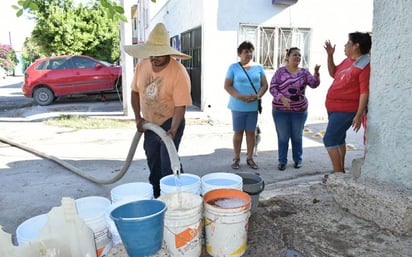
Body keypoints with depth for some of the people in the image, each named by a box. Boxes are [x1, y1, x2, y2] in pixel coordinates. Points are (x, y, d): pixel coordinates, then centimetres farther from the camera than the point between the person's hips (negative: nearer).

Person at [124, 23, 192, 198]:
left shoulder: (179, 72, -24)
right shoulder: (142, 66, -6)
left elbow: (180, 106, -25)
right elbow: (135, 92, 6)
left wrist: (173, 130, -36)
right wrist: (138, 118, 0)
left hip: (170, 124, -6)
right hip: (149, 124, 6)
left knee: (168, 165, -10)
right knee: (153, 164, 19)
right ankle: (155, 196, 39)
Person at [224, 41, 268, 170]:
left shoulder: (258, 67, 6)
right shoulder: (233, 67, -2)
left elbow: (264, 85, 6)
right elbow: (227, 86, -6)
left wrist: (257, 96, -14)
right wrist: (240, 97, -19)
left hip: (253, 106, 2)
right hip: (238, 106, -2)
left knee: (251, 132, 9)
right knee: (238, 132, 6)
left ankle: (250, 158, 20)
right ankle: (236, 158, 17)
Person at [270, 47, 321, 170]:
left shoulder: (304, 72, 5)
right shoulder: (280, 71, -2)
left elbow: (314, 84, -8)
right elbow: (272, 88, -6)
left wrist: (316, 73, -26)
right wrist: (282, 98, -21)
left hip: (299, 110, 2)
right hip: (281, 110, -2)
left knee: (297, 136, 13)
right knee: (283, 137, 6)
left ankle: (298, 159, 28)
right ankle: (282, 161, 18)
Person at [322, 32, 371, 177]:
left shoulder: (365, 65, -17)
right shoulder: (347, 61, 9)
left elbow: (365, 92, -21)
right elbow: (333, 73, 25)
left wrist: (359, 116, -25)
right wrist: (330, 55, 13)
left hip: (345, 110, -9)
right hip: (334, 108, 9)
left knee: (329, 140, -11)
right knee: (338, 139, 17)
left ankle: (339, 174, 0)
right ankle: (340, 170, 30)